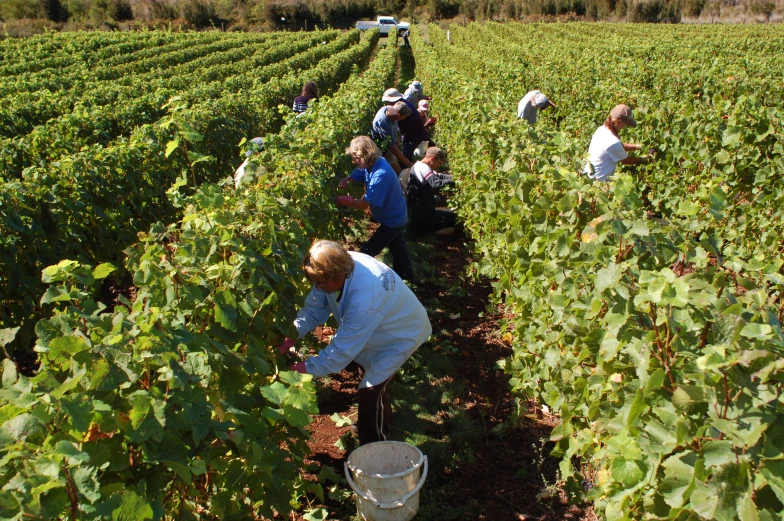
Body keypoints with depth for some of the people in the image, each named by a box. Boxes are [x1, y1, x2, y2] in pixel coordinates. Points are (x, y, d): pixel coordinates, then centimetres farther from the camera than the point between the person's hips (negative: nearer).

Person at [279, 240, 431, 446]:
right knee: (369, 373, 27)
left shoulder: (364, 300, -46)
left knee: (370, 392, -14)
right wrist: (291, 335, -24)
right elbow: (314, 308, -12)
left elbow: (344, 348, -36)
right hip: (383, 328, 9)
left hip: (402, 335, -9)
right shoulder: (339, 266, -22)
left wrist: (309, 367, -27)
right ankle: (382, 416, 54)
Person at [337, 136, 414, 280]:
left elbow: (365, 203, -33)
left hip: (392, 220, -10)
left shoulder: (380, 174, -37)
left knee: (366, 253, -7)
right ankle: (405, 274, 49)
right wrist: (345, 181, -23)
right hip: (396, 216, 10)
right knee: (397, 246, 29)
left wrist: (346, 201, -25)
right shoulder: (369, 165, -10)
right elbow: (353, 177, 0)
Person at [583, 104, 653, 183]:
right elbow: (626, 160, -7)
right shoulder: (613, 142, -27)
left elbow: (620, 146, 16)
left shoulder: (602, 129, -1)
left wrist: (638, 146, 9)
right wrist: (643, 159, 8)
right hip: (599, 182, -9)